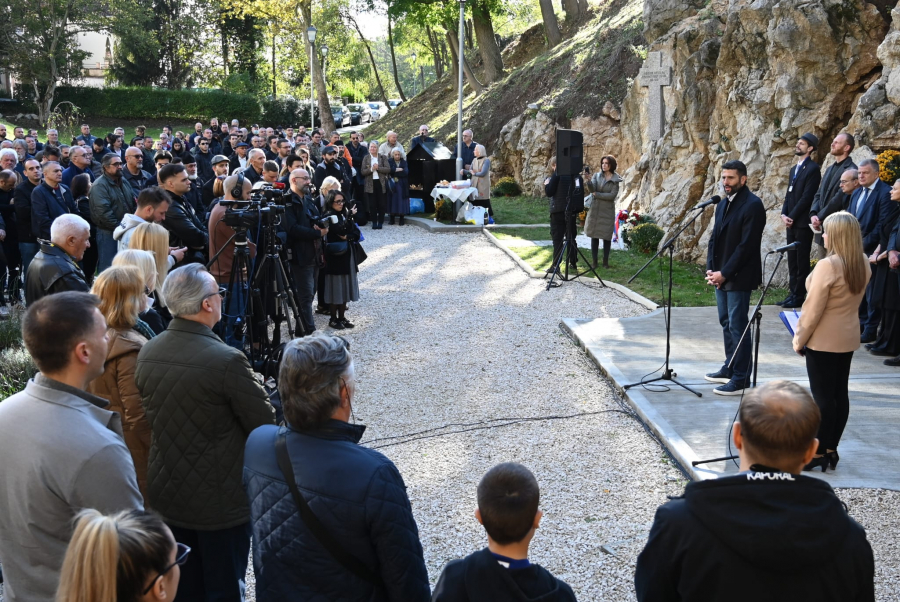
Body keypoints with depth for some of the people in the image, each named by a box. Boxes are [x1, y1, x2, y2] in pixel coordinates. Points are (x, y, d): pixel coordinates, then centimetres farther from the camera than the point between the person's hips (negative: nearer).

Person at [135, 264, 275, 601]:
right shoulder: (226, 360, -24)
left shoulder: (147, 354, -3)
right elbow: (265, 426, -17)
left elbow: (148, 420, 8)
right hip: (221, 499, -6)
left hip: (168, 496, 6)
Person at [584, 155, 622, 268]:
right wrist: (588, 180, -30)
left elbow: (612, 196, -10)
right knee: (594, 236, 2)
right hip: (595, 210, 1)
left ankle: (605, 261, 13)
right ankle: (594, 262, 7)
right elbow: (591, 189, -11)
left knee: (607, 237, 3)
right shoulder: (596, 176, 4)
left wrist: (596, 194, -11)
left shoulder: (615, 180, 0)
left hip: (607, 211, -1)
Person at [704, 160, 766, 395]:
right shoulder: (723, 204, 13)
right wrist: (711, 269, 1)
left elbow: (747, 245, -18)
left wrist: (725, 273, -16)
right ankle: (730, 368, 28)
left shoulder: (752, 205, -13)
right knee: (726, 323, 16)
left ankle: (741, 380, -1)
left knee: (737, 327, -6)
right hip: (721, 276, 8)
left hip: (738, 277, -8)